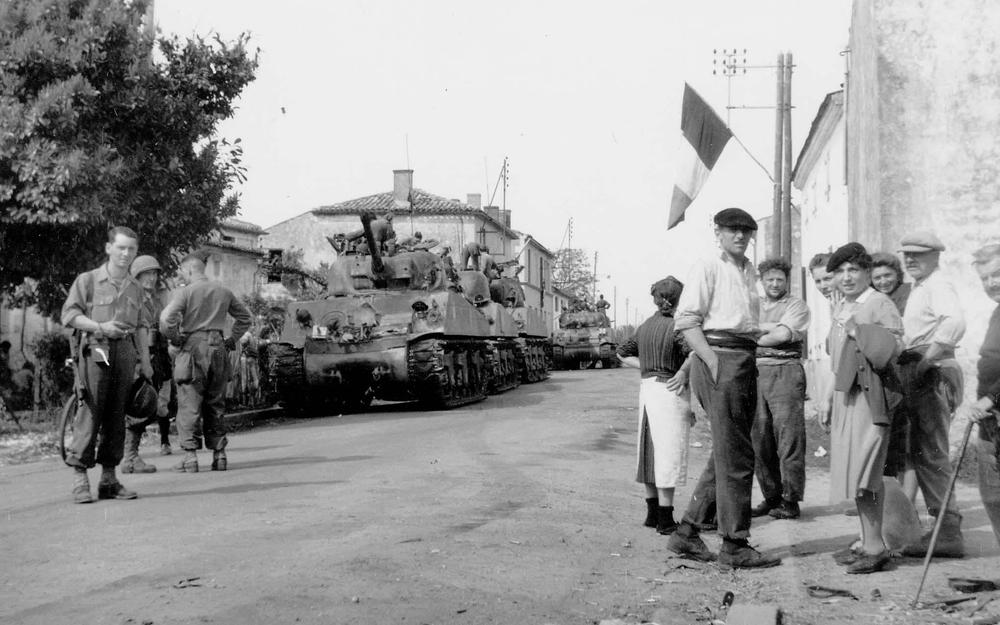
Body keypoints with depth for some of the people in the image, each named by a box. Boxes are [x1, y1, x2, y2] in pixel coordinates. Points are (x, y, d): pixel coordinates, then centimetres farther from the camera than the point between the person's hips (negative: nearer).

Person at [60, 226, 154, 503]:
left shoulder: (136, 288, 17)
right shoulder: (87, 280, 2)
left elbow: (142, 325, 17)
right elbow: (69, 314, -2)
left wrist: (145, 359, 8)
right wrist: (101, 327, -14)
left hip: (125, 353, 5)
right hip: (95, 351, -5)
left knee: (116, 416, 6)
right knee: (90, 413, -10)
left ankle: (109, 479, 11)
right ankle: (80, 478, -7)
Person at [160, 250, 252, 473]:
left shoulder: (185, 292, -6)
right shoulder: (224, 292, 11)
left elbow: (167, 321, -18)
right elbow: (245, 318, 20)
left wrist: (176, 339, -2)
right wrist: (232, 340, 19)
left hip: (193, 347, -5)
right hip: (217, 348, 5)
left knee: (189, 405, -2)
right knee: (216, 405, 12)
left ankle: (190, 456, -7)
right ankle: (219, 455, 12)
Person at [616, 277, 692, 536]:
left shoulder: (645, 326, 10)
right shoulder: (675, 326, -12)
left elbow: (623, 353, 20)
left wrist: (648, 366, 11)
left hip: (647, 387, 8)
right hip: (670, 391, -8)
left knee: (651, 452, 14)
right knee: (669, 454, -4)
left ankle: (653, 512, 22)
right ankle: (665, 520, -1)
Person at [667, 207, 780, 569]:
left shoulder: (749, 272, 19)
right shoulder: (707, 268, -4)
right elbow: (685, 320, -11)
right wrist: (712, 360, -21)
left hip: (745, 362, 8)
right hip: (720, 361, -8)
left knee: (726, 454, 11)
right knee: (735, 457, -6)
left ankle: (686, 533, 19)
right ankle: (735, 547, 0)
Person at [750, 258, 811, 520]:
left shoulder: (797, 306, 6)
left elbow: (783, 335, -8)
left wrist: (755, 338, 0)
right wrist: (771, 327, -1)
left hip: (785, 371, -4)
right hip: (755, 372, 5)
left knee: (789, 436, -7)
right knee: (759, 437, 3)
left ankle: (790, 500, -4)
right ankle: (771, 496, 12)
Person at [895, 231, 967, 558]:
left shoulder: (938, 285, -8)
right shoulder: (917, 289, 22)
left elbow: (955, 323, -27)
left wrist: (925, 361, -28)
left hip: (933, 374, -10)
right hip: (918, 377, 10)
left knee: (930, 453, -10)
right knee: (920, 452, 13)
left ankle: (948, 531, -9)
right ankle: (944, 528, 19)